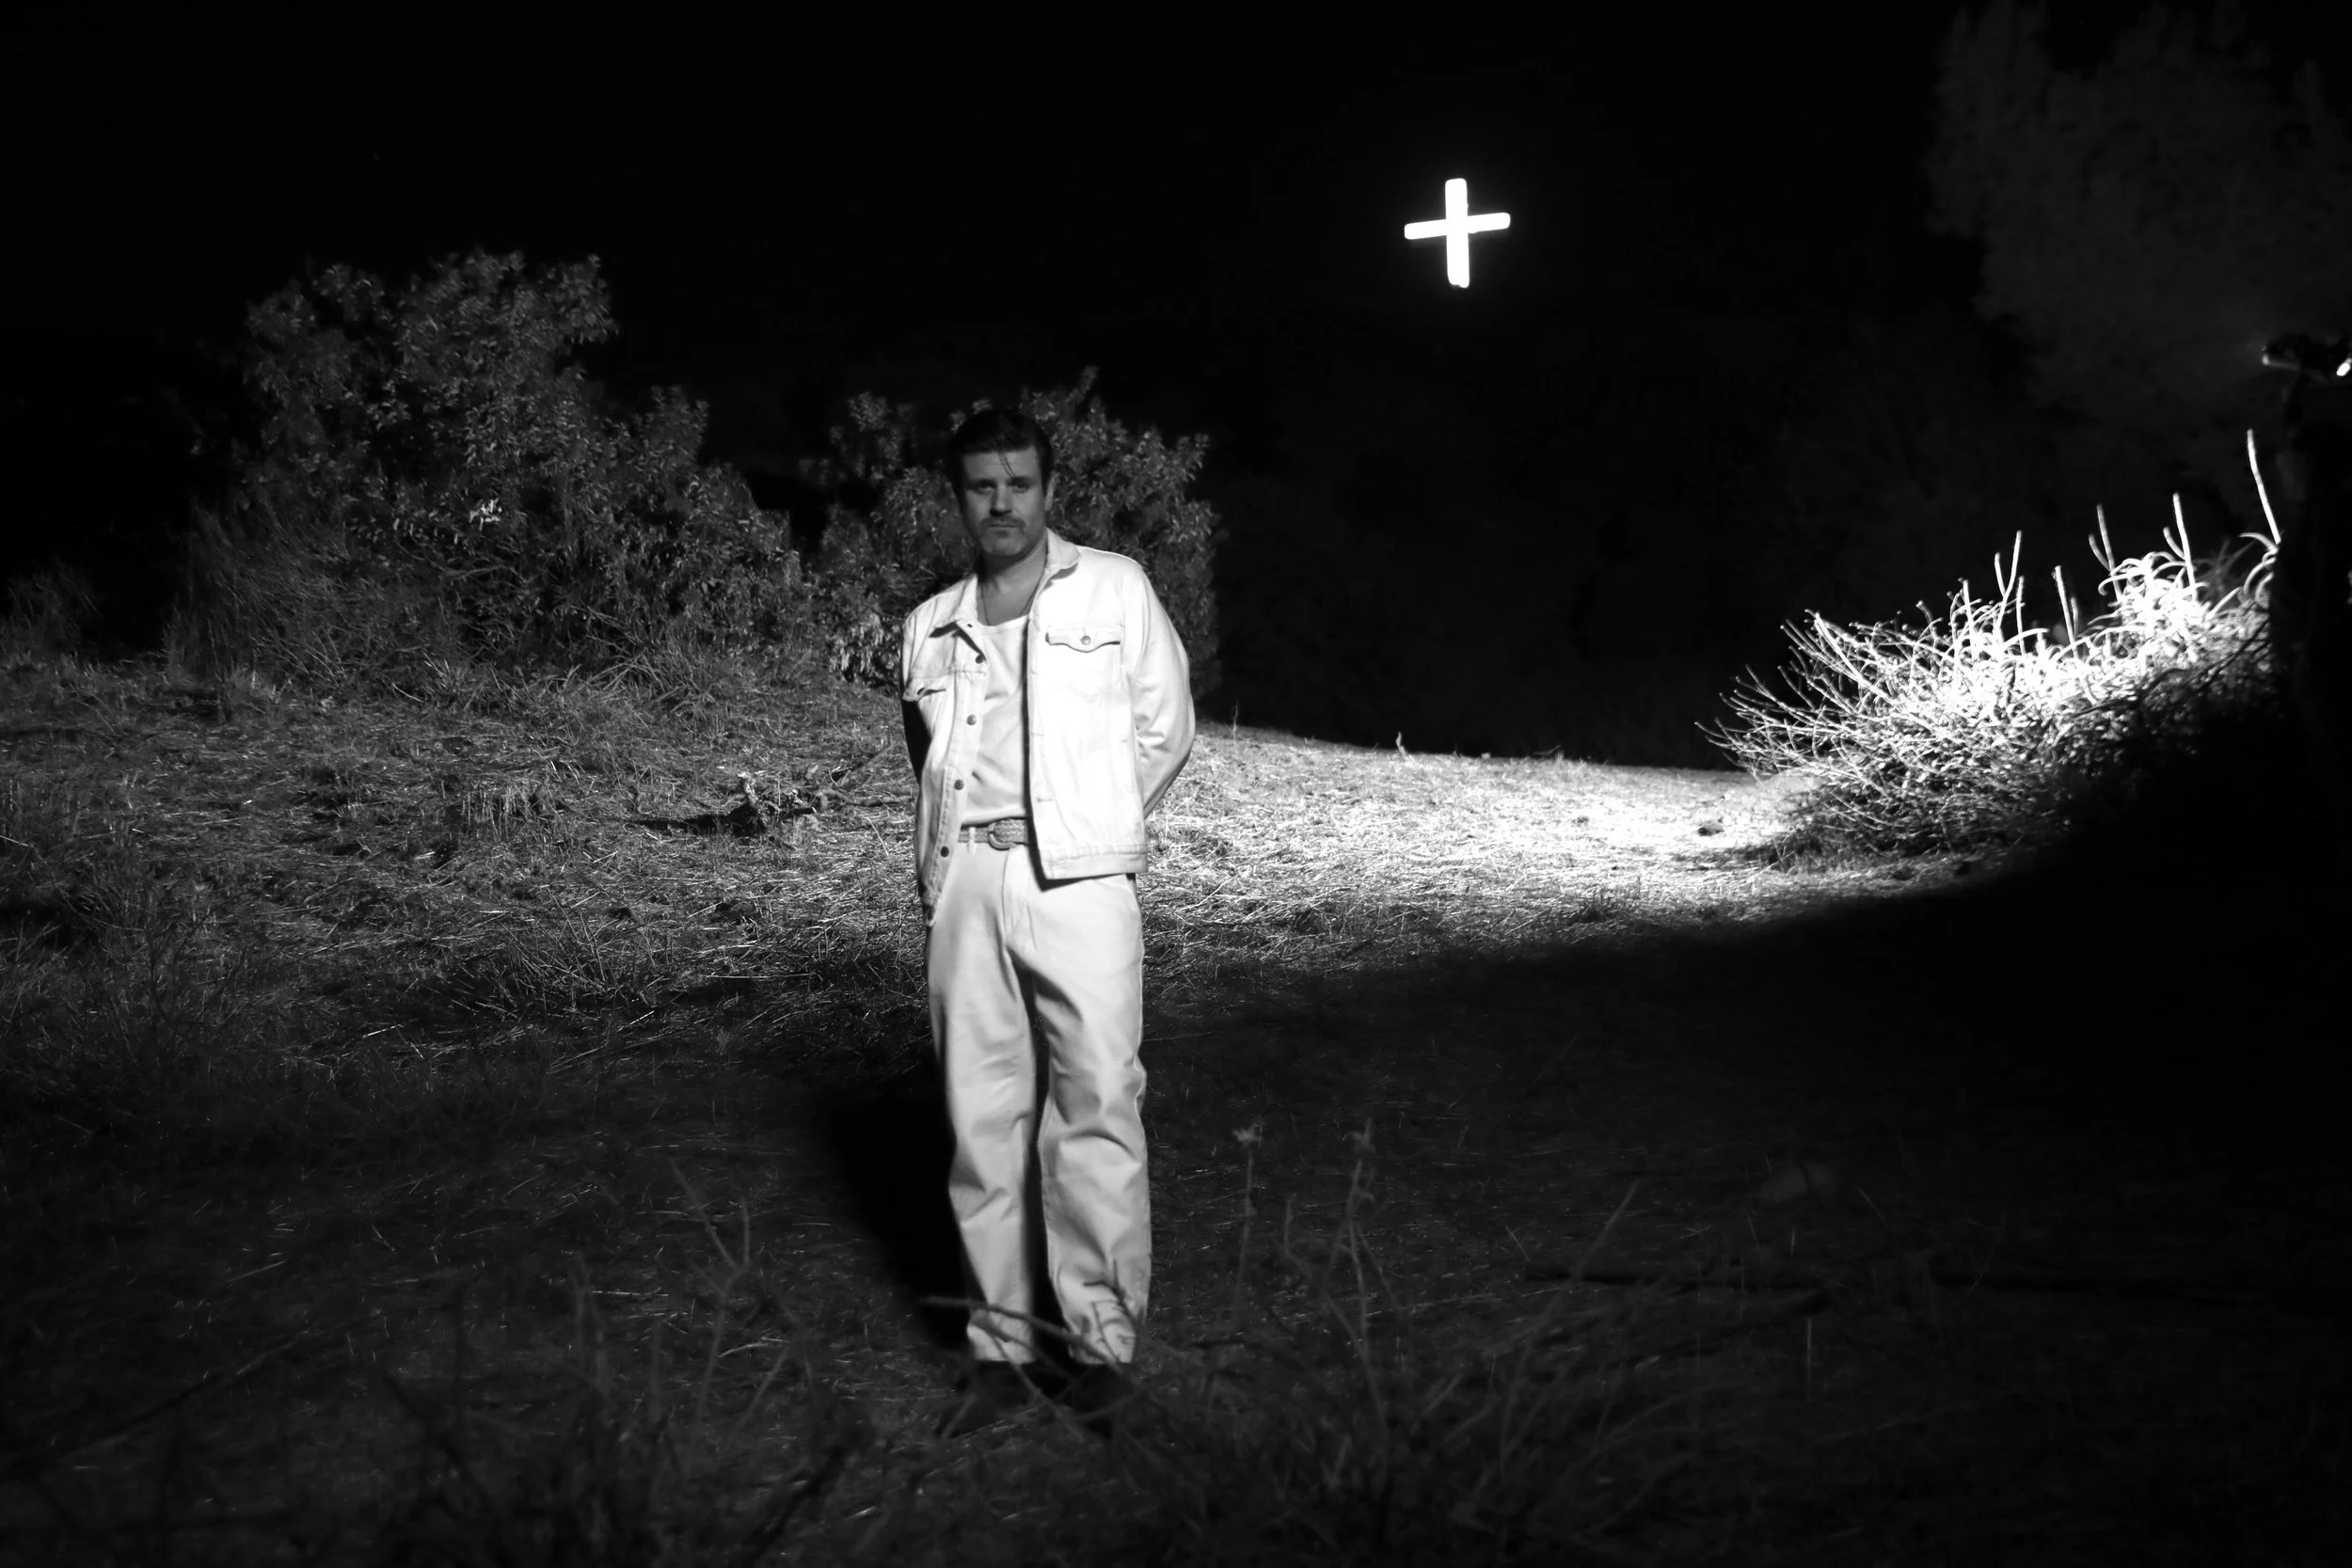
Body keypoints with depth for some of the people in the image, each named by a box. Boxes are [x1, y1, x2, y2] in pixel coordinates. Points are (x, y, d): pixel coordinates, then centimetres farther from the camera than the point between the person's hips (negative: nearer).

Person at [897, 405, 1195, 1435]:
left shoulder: (1114, 588, 8)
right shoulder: (930, 626, 16)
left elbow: (1166, 733, 11)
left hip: (1077, 877, -3)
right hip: (965, 883, 3)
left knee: (1098, 1107, -8)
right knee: (982, 1118, 4)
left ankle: (1101, 1341, 1)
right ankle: (1001, 1345, 12)